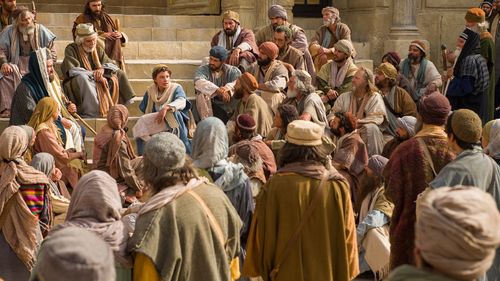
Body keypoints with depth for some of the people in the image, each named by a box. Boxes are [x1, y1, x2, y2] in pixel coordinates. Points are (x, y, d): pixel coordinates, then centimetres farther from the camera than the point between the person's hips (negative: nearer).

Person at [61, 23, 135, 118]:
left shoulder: (98, 49, 9)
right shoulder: (71, 49, -8)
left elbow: (112, 65, 5)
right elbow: (71, 70, -21)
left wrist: (103, 69, -19)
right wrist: (94, 74, -23)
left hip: (97, 81, 5)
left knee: (119, 74, -9)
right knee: (82, 77, -39)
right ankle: (92, 113, -37)